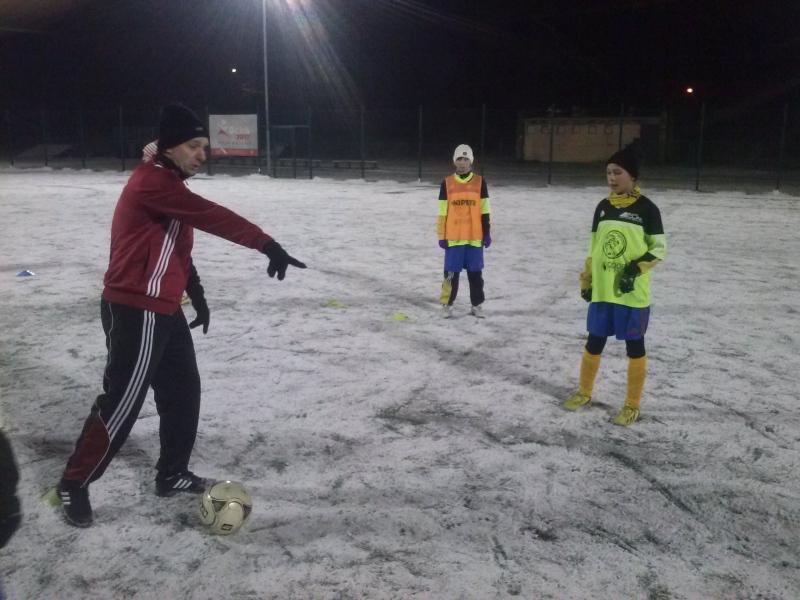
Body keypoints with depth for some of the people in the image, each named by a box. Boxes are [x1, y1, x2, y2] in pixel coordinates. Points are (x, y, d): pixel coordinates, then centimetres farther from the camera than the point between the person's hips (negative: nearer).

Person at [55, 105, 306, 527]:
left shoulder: (168, 184, 15)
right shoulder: (152, 181, -17)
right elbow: (211, 217, -30)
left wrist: (196, 295, 23)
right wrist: (266, 244, -36)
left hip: (162, 310, 10)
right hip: (135, 311, -10)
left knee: (183, 391, 15)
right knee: (122, 402, -2)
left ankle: (173, 475, 29)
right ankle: (74, 484, 17)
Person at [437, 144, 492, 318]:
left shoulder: (479, 182, 2)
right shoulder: (447, 183, 1)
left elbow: (484, 211, 5)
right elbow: (442, 213, 2)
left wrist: (486, 233, 4)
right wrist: (441, 236, -1)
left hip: (474, 237, 1)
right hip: (453, 237, -1)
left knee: (475, 272, 8)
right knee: (451, 272, 4)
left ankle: (477, 304, 19)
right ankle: (447, 304, 15)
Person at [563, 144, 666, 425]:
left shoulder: (646, 208, -7)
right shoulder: (603, 207, 7)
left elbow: (659, 247, -5)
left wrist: (636, 268, -18)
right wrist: (586, 281, 10)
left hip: (633, 292, -4)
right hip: (602, 289, 4)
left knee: (634, 347, 7)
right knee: (594, 342, 13)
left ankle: (632, 405, 20)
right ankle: (584, 392, 32)